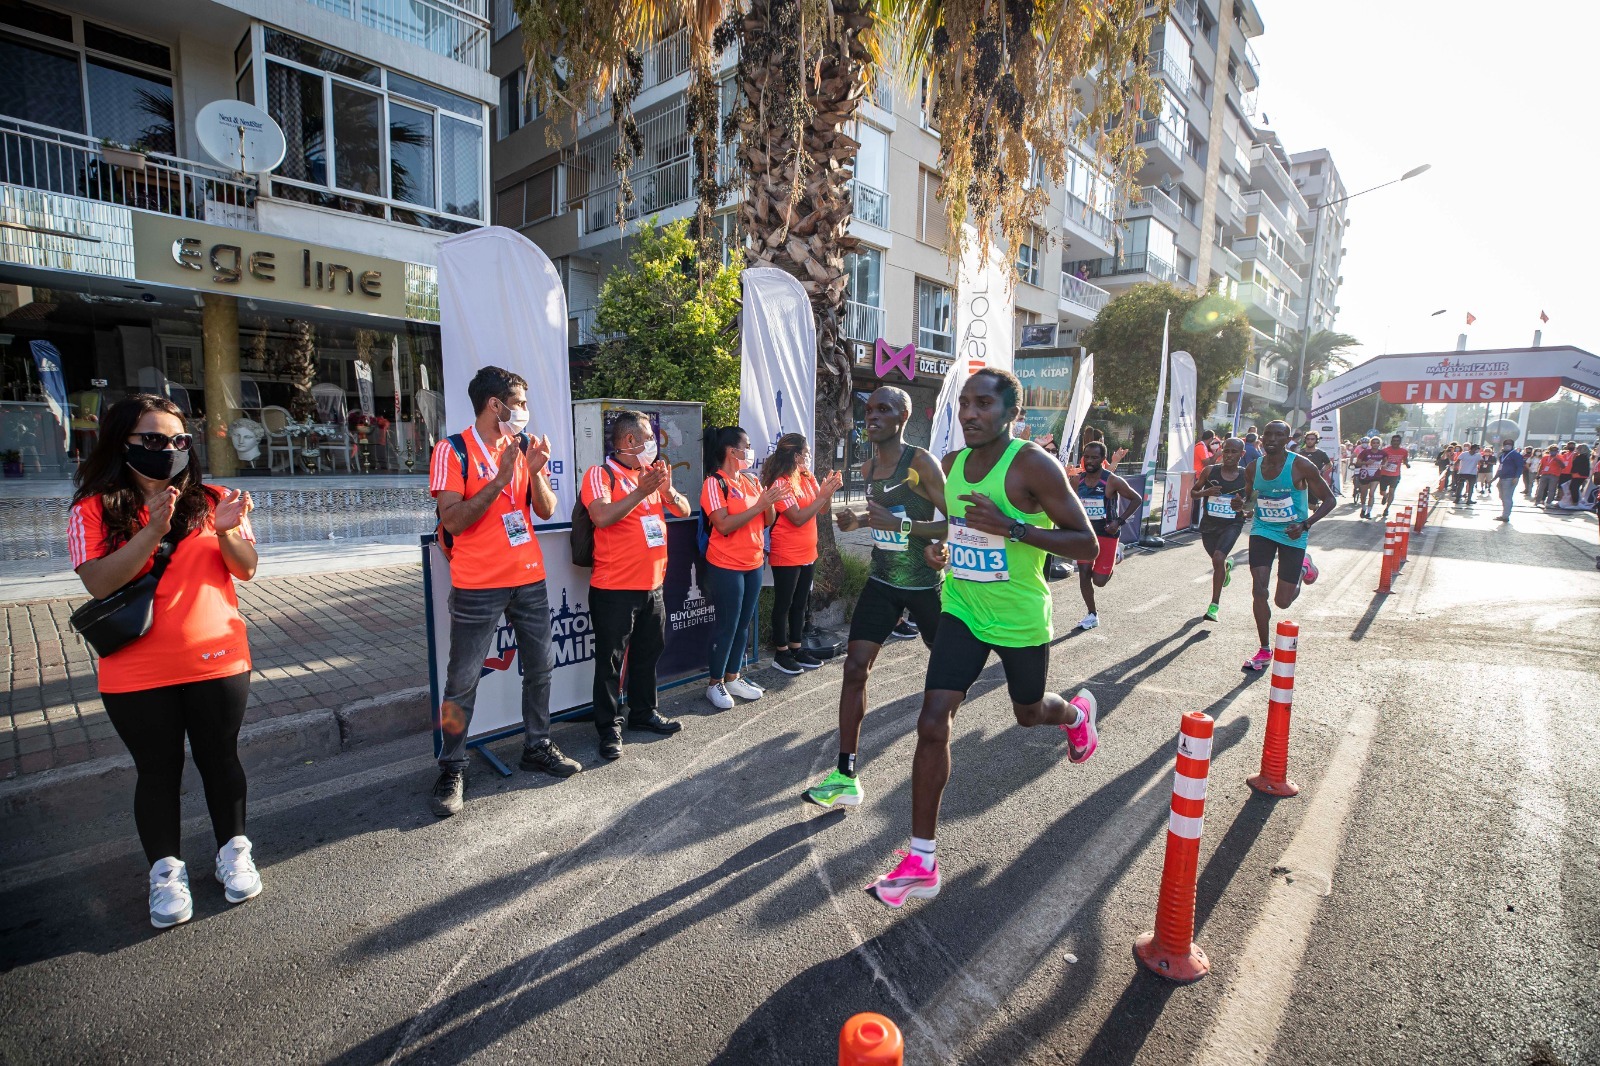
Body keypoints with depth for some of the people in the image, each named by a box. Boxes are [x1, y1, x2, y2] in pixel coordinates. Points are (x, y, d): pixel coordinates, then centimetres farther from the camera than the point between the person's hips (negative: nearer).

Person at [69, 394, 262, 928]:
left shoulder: (210, 500, 1)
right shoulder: (93, 509, -2)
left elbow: (245, 570, -3)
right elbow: (98, 583, -14)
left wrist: (228, 530, -23)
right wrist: (153, 531, -26)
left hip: (217, 663, 1)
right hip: (137, 676, -1)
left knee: (220, 759, 13)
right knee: (158, 771, 12)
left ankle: (233, 850, 30)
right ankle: (166, 869, 28)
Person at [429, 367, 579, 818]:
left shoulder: (525, 445, 7)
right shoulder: (454, 450, -9)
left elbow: (546, 510, 3)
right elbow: (453, 521, -16)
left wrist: (535, 471, -14)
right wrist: (500, 479, -23)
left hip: (529, 578, 5)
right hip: (477, 586, -5)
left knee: (540, 667, 12)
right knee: (463, 680, 2)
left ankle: (537, 746, 29)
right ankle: (452, 769, 16)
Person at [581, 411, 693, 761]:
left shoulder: (652, 473, 10)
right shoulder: (600, 474, -9)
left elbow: (684, 510, 6)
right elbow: (602, 516, -25)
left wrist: (667, 489, -13)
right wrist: (641, 491, -25)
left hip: (652, 584, 7)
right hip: (614, 588, -7)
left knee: (648, 653, 18)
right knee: (611, 660, 3)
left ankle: (643, 712, 34)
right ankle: (609, 728, 15)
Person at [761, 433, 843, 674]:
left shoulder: (807, 477, 5)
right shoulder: (780, 483, -17)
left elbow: (821, 508, 8)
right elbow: (798, 518, -21)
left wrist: (829, 490, -10)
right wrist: (823, 495, -20)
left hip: (808, 553, 8)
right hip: (787, 556, -8)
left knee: (800, 603, 15)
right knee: (783, 605, 5)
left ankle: (796, 648, 26)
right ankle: (781, 654, 16)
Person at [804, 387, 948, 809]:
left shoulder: (921, 462, -15)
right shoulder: (868, 468, 6)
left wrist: (901, 525, -30)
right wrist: (857, 520, 2)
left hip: (924, 583, -5)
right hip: (881, 582, 5)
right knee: (855, 667, -6)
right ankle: (847, 776, 0)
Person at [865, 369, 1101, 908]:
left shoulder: (1033, 464, -17)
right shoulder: (951, 464, 1)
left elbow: (1086, 543, -18)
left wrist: (1012, 528, -30)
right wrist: (941, 546, 1)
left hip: (1021, 620, -4)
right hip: (962, 611, 4)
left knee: (1028, 713, 20)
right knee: (932, 722, -8)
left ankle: (1077, 711, 60)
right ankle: (922, 862, 3)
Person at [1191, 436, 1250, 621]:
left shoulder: (1247, 476, -6)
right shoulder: (1210, 471, -4)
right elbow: (1193, 492, 5)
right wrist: (1206, 492, -17)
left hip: (1232, 524, -3)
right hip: (1209, 524, 3)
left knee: (1218, 559, -22)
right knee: (1218, 560, 18)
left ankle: (1214, 605, -12)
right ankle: (1228, 563, 60)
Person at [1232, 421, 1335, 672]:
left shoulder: (1300, 466, -14)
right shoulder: (1254, 468, -2)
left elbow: (1328, 500, -9)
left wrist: (1305, 524, -24)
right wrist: (1241, 502, -10)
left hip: (1293, 535, -3)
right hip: (1262, 531, 3)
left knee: (1282, 602, 3)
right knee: (1259, 590, -8)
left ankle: (1303, 566, 37)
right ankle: (1264, 651, 7)